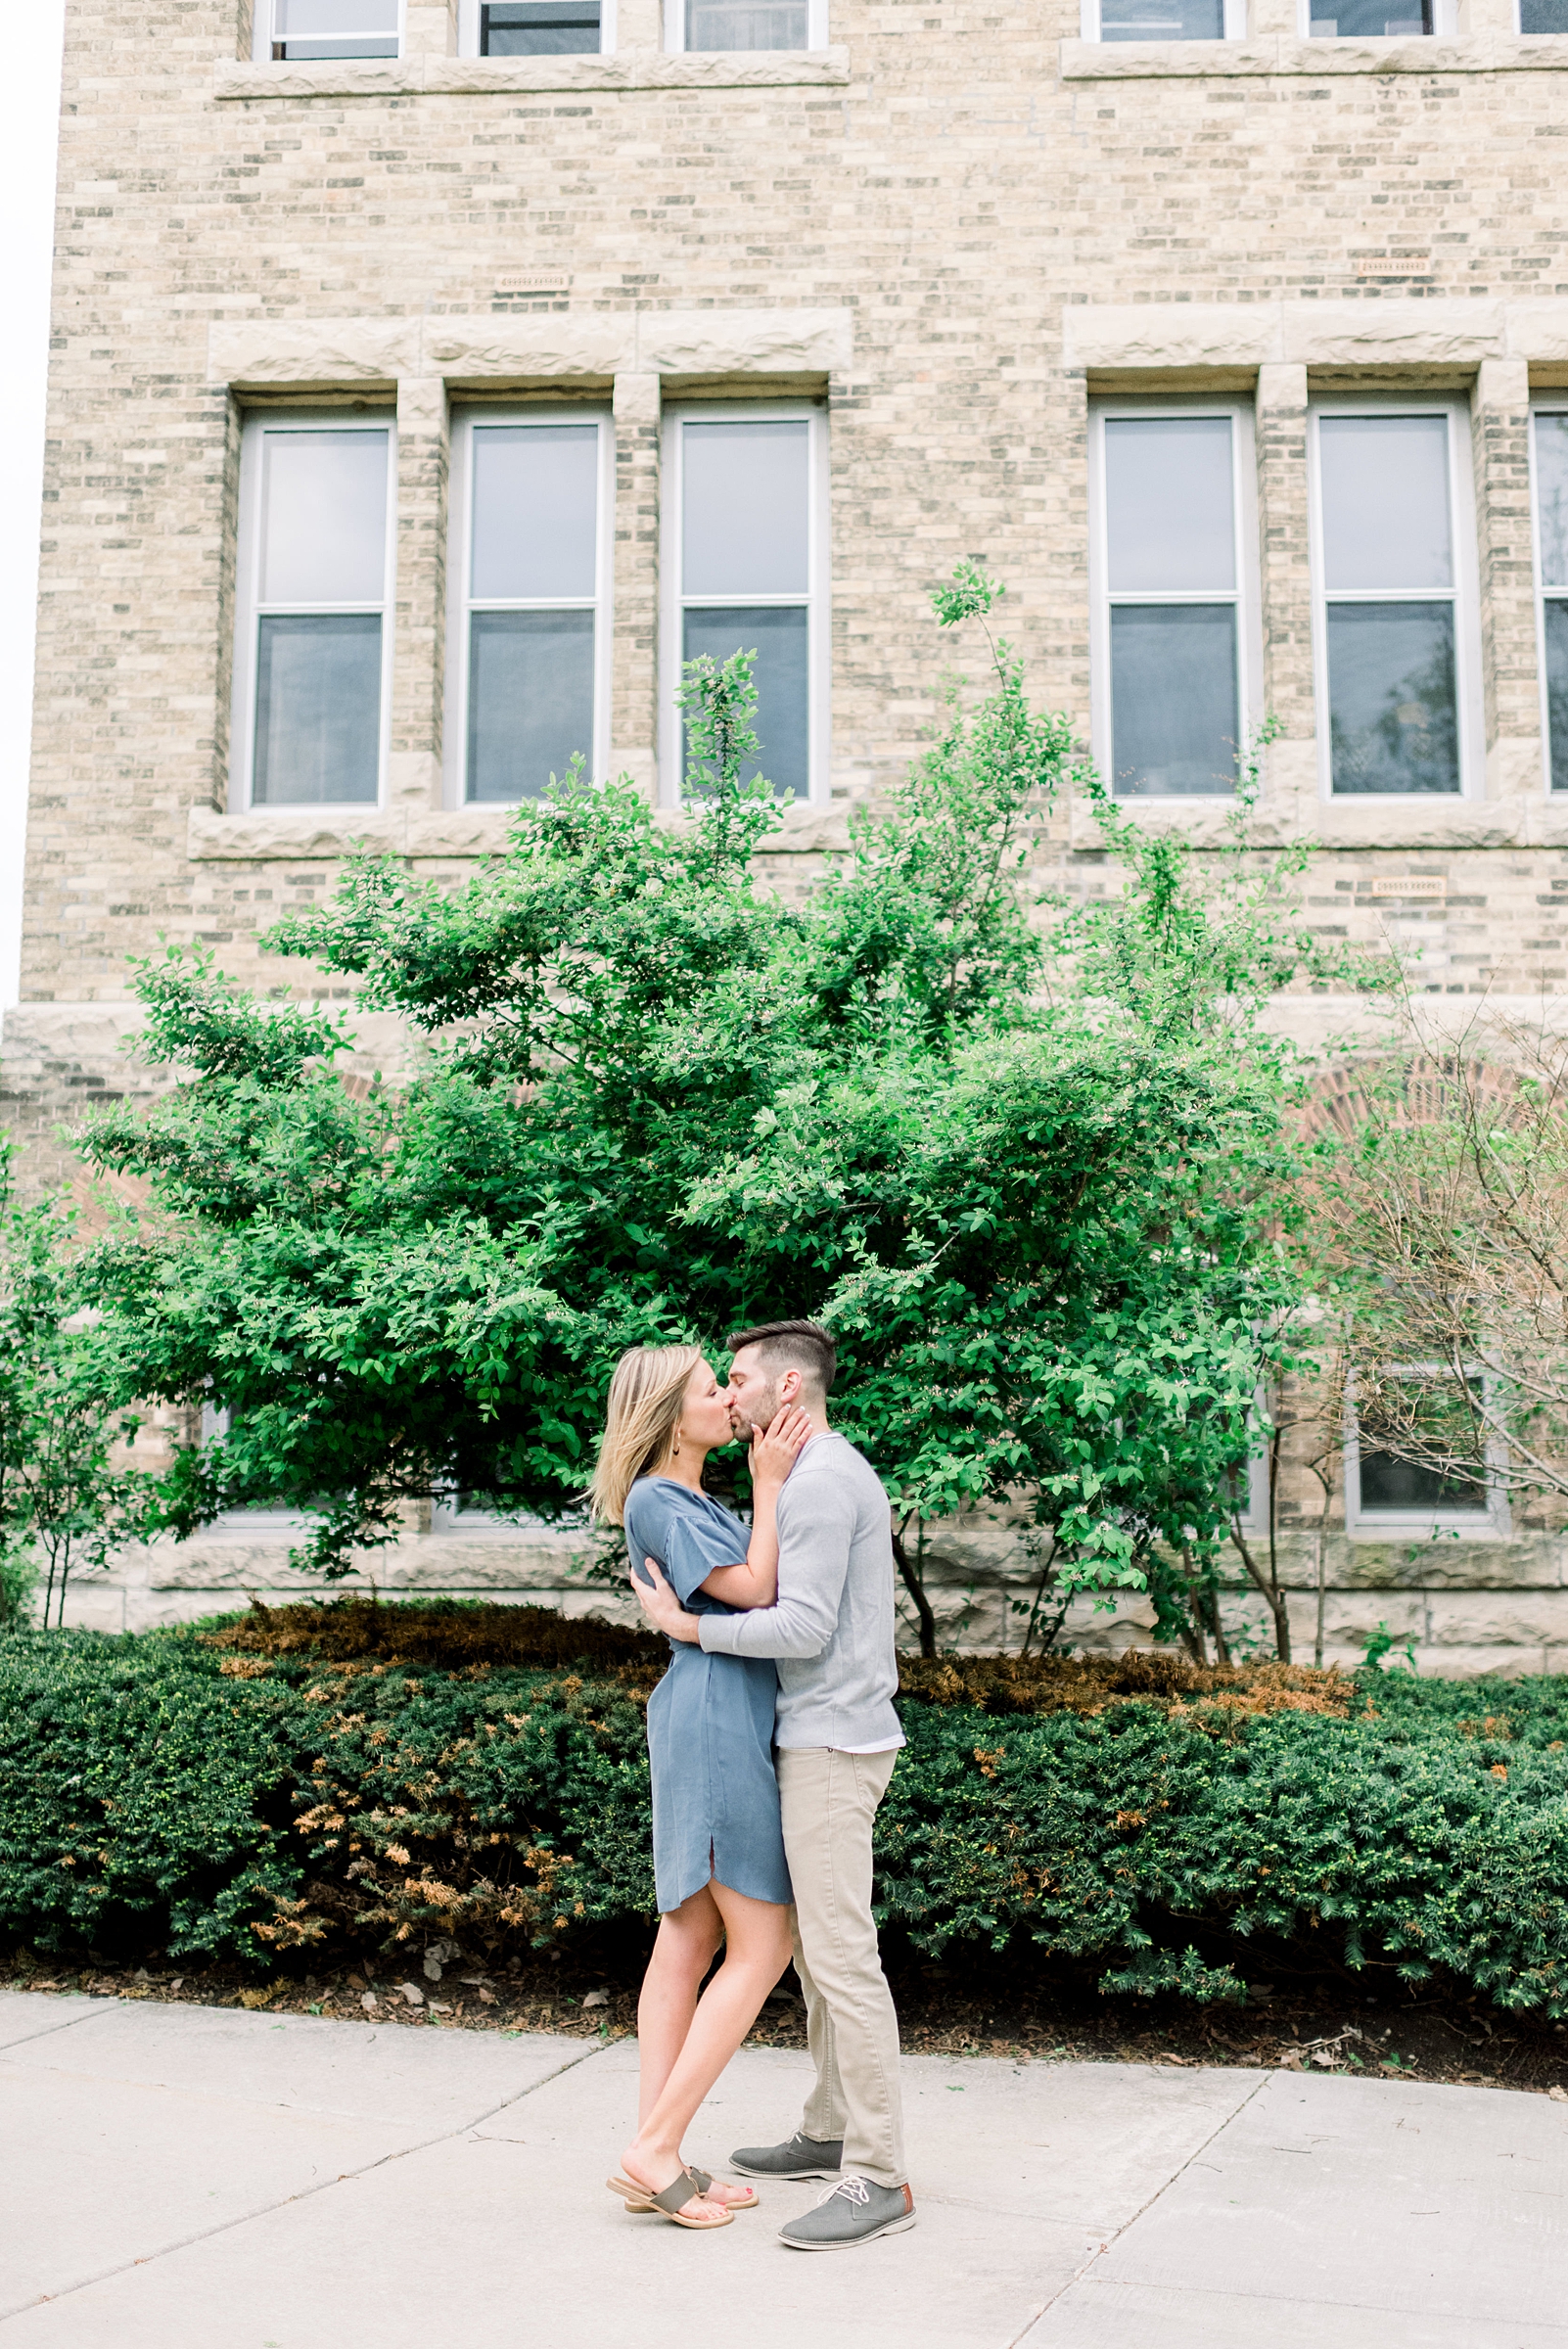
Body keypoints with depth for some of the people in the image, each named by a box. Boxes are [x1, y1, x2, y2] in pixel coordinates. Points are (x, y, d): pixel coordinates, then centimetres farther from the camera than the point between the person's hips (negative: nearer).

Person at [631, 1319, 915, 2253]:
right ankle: (833, 2131, 28)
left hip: (832, 1746, -11)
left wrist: (690, 1625, -13)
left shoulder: (819, 1481, -17)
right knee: (816, 1942, 18)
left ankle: (878, 2178, -4)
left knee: (841, 1954, -9)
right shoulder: (844, 1475, 16)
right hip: (825, 1736, 11)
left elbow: (805, 1628, -22)